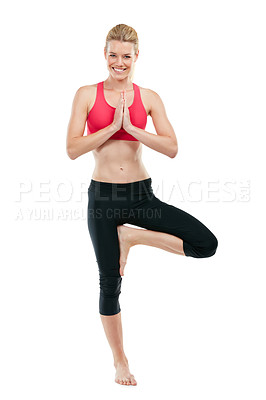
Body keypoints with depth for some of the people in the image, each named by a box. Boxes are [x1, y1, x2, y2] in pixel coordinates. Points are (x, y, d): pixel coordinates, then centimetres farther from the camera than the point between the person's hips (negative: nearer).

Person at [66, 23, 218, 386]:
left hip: (141, 194, 2)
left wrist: (131, 128, -15)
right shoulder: (87, 95, 1)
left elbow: (172, 148, -7)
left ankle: (131, 236, 4)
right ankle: (120, 361, 29)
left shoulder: (149, 98, 4)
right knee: (110, 284, 7)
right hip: (103, 196, -1)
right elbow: (72, 149, -8)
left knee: (207, 244, -14)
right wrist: (112, 126, -14)